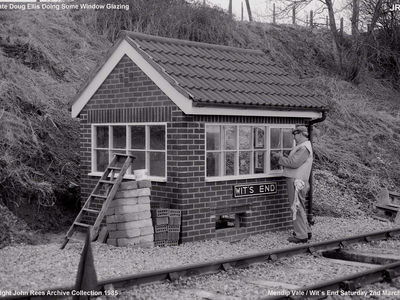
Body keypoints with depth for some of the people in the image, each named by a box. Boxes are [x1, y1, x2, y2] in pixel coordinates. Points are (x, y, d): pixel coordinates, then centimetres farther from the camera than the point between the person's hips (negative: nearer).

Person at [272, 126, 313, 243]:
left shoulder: (304, 148, -16)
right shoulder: (302, 147, 19)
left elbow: (294, 163, -24)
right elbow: (294, 162, 18)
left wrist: (280, 157, -13)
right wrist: (281, 157, 8)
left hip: (297, 182, -11)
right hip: (296, 180, 11)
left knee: (297, 208, -6)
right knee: (300, 208, 19)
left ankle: (301, 236, -1)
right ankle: (305, 231, 28)